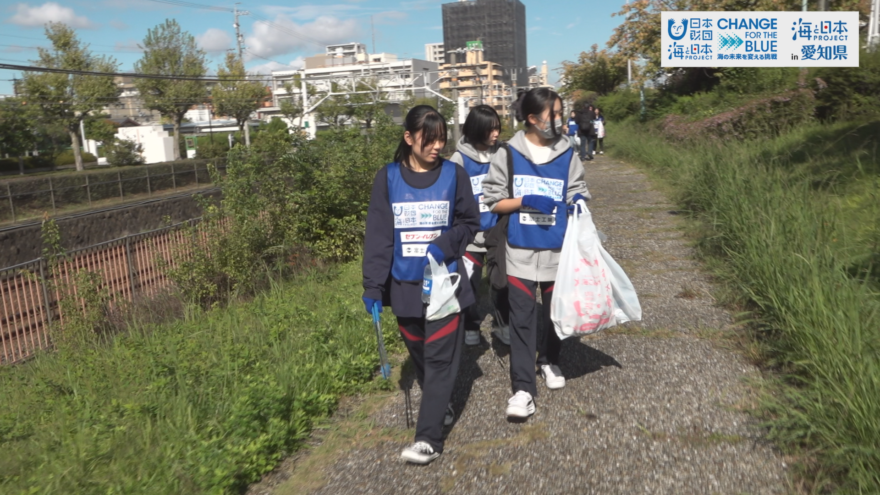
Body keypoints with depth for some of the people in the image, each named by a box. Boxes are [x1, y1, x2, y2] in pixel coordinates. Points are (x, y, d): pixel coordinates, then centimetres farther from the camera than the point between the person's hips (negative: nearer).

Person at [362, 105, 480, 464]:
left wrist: (445, 246, -15)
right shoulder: (388, 178, -2)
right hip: (404, 285, 2)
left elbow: (470, 223, 5)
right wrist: (373, 286, -9)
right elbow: (378, 234, -4)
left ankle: (428, 438, 1)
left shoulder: (454, 175, -2)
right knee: (419, 354, 15)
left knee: (440, 357, -4)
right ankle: (439, 406, 39)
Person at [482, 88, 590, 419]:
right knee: (522, 318, -3)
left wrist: (578, 203, -13)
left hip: (557, 250, 3)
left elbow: (578, 192, 10)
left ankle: (549, 361, 41)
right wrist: (525, 200, -17)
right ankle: (523, 389, 2)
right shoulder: (508, 154, -3)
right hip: (520, 251, -2)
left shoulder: (566, 155, 2)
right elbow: (492, 200, -2)